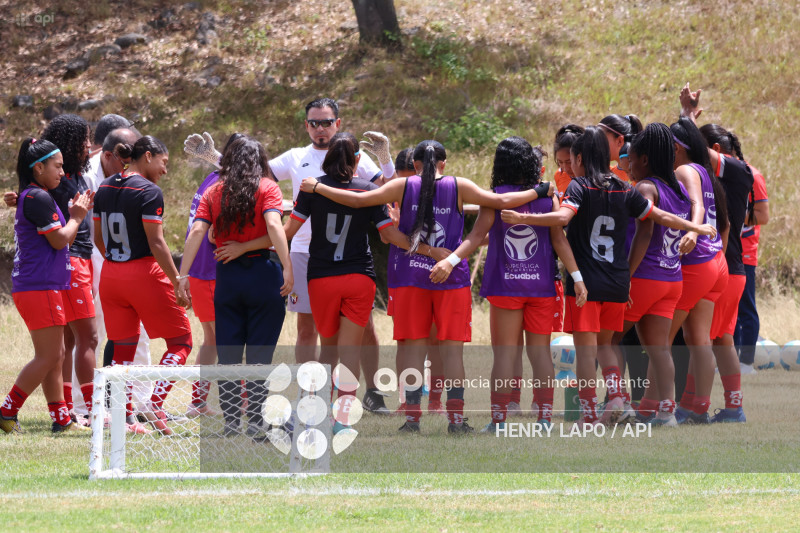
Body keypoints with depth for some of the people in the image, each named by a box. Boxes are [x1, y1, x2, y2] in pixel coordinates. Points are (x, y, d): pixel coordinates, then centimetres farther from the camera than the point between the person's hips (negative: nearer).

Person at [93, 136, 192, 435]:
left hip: (111, 276, 7)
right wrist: (177, 282, -15)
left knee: (123, 347, 13)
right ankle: (155, 403, -11)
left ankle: (124, 415, 9)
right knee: (180, 343, 5)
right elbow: (156, 244, -18)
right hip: (145, 274, -7)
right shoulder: (149, 191, -14)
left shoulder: (105, 188, 8)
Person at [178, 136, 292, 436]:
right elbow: (273, 226, -18)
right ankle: (254, 420, 0)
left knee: (228, 355, 9)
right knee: (259, 353, 3)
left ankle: (231, 420, 7)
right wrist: (287, 268, -25)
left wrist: (183, 275, -9)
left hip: (227, 276, 2)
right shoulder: (267, 188, -2)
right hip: (262, 274, -2)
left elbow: (197, 232, -5)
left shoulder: (214, 192, 6)